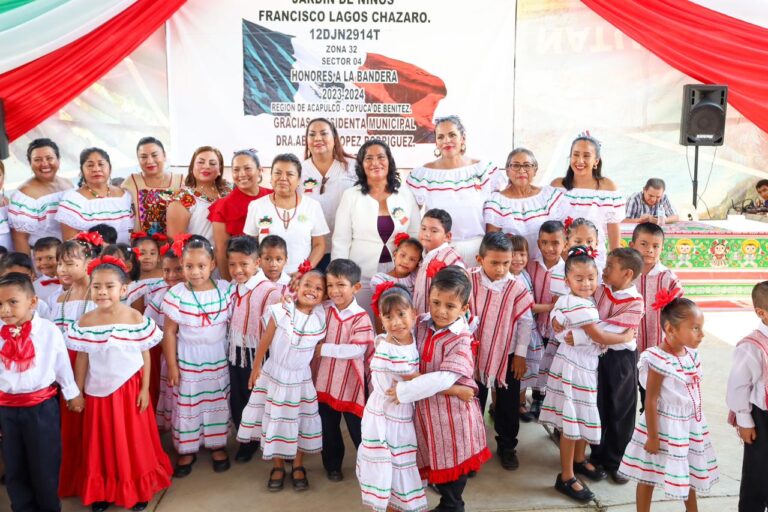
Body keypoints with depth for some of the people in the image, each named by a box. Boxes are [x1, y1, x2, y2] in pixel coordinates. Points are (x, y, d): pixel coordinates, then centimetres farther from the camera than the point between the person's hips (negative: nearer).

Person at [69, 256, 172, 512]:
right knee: (102, 443, 13)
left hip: (130, 390, -1)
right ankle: (102, 491, 32)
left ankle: (138, 489, 29)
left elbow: (145, 356, -5)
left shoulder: (136, 319, -11)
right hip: (99, 392, 1)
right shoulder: (84, 323, -7)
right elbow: (81, 359, 1)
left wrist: (145, 389, -5)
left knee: (134, 441, 11)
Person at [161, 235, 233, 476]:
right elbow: (169, 332, -9)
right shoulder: (176, 294, -14)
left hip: (218, 359, 2)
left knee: (217, 402, 15)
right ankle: (187, 449, 28)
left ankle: (217, 444, 34)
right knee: (187, 405, 10)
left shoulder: (225, 290, -10)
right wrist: (171, 365, -8)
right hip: (188, 360, -1)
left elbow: (233, 323, -1)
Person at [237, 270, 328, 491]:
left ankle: (298, 466, 29)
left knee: (300, 422, 10)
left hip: (301, 379, 2)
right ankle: (277, 467, 28)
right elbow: (265, 341, -8)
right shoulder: (281, 312, -17)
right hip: (273, 376, -1)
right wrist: (256, 368, -2)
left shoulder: (321, 320, -9)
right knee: (274, 421, 10)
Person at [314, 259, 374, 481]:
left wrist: (325, 349, -23)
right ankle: (332, 465, 38)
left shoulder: (361, 317, -16)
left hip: (350, 383, -5)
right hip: (325, 381, 5)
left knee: (357, 428, 9)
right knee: (329, 428, 19)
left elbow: (358, 350, -25)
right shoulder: (325, 311, -1)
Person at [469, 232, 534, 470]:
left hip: (507, 355, 0)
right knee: (475, 402, 15)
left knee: (509, 404, 13)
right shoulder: (469, 281, -13)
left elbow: (526, 321, -5)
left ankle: (507, 447, 33)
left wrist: (521, 354, -5)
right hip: (475, 353, 0)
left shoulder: (517, 286, -13)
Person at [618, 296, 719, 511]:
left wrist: (698, 424, 17)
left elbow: (695, 392, 11)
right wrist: (653, 436, -18)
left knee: (691, 471, 25)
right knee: (649, 475, 9)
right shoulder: (659, 361, -26)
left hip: (691, 425, 8)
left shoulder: (692, 354, -1)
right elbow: (650, 401, -21)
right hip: (665, 426, -8)